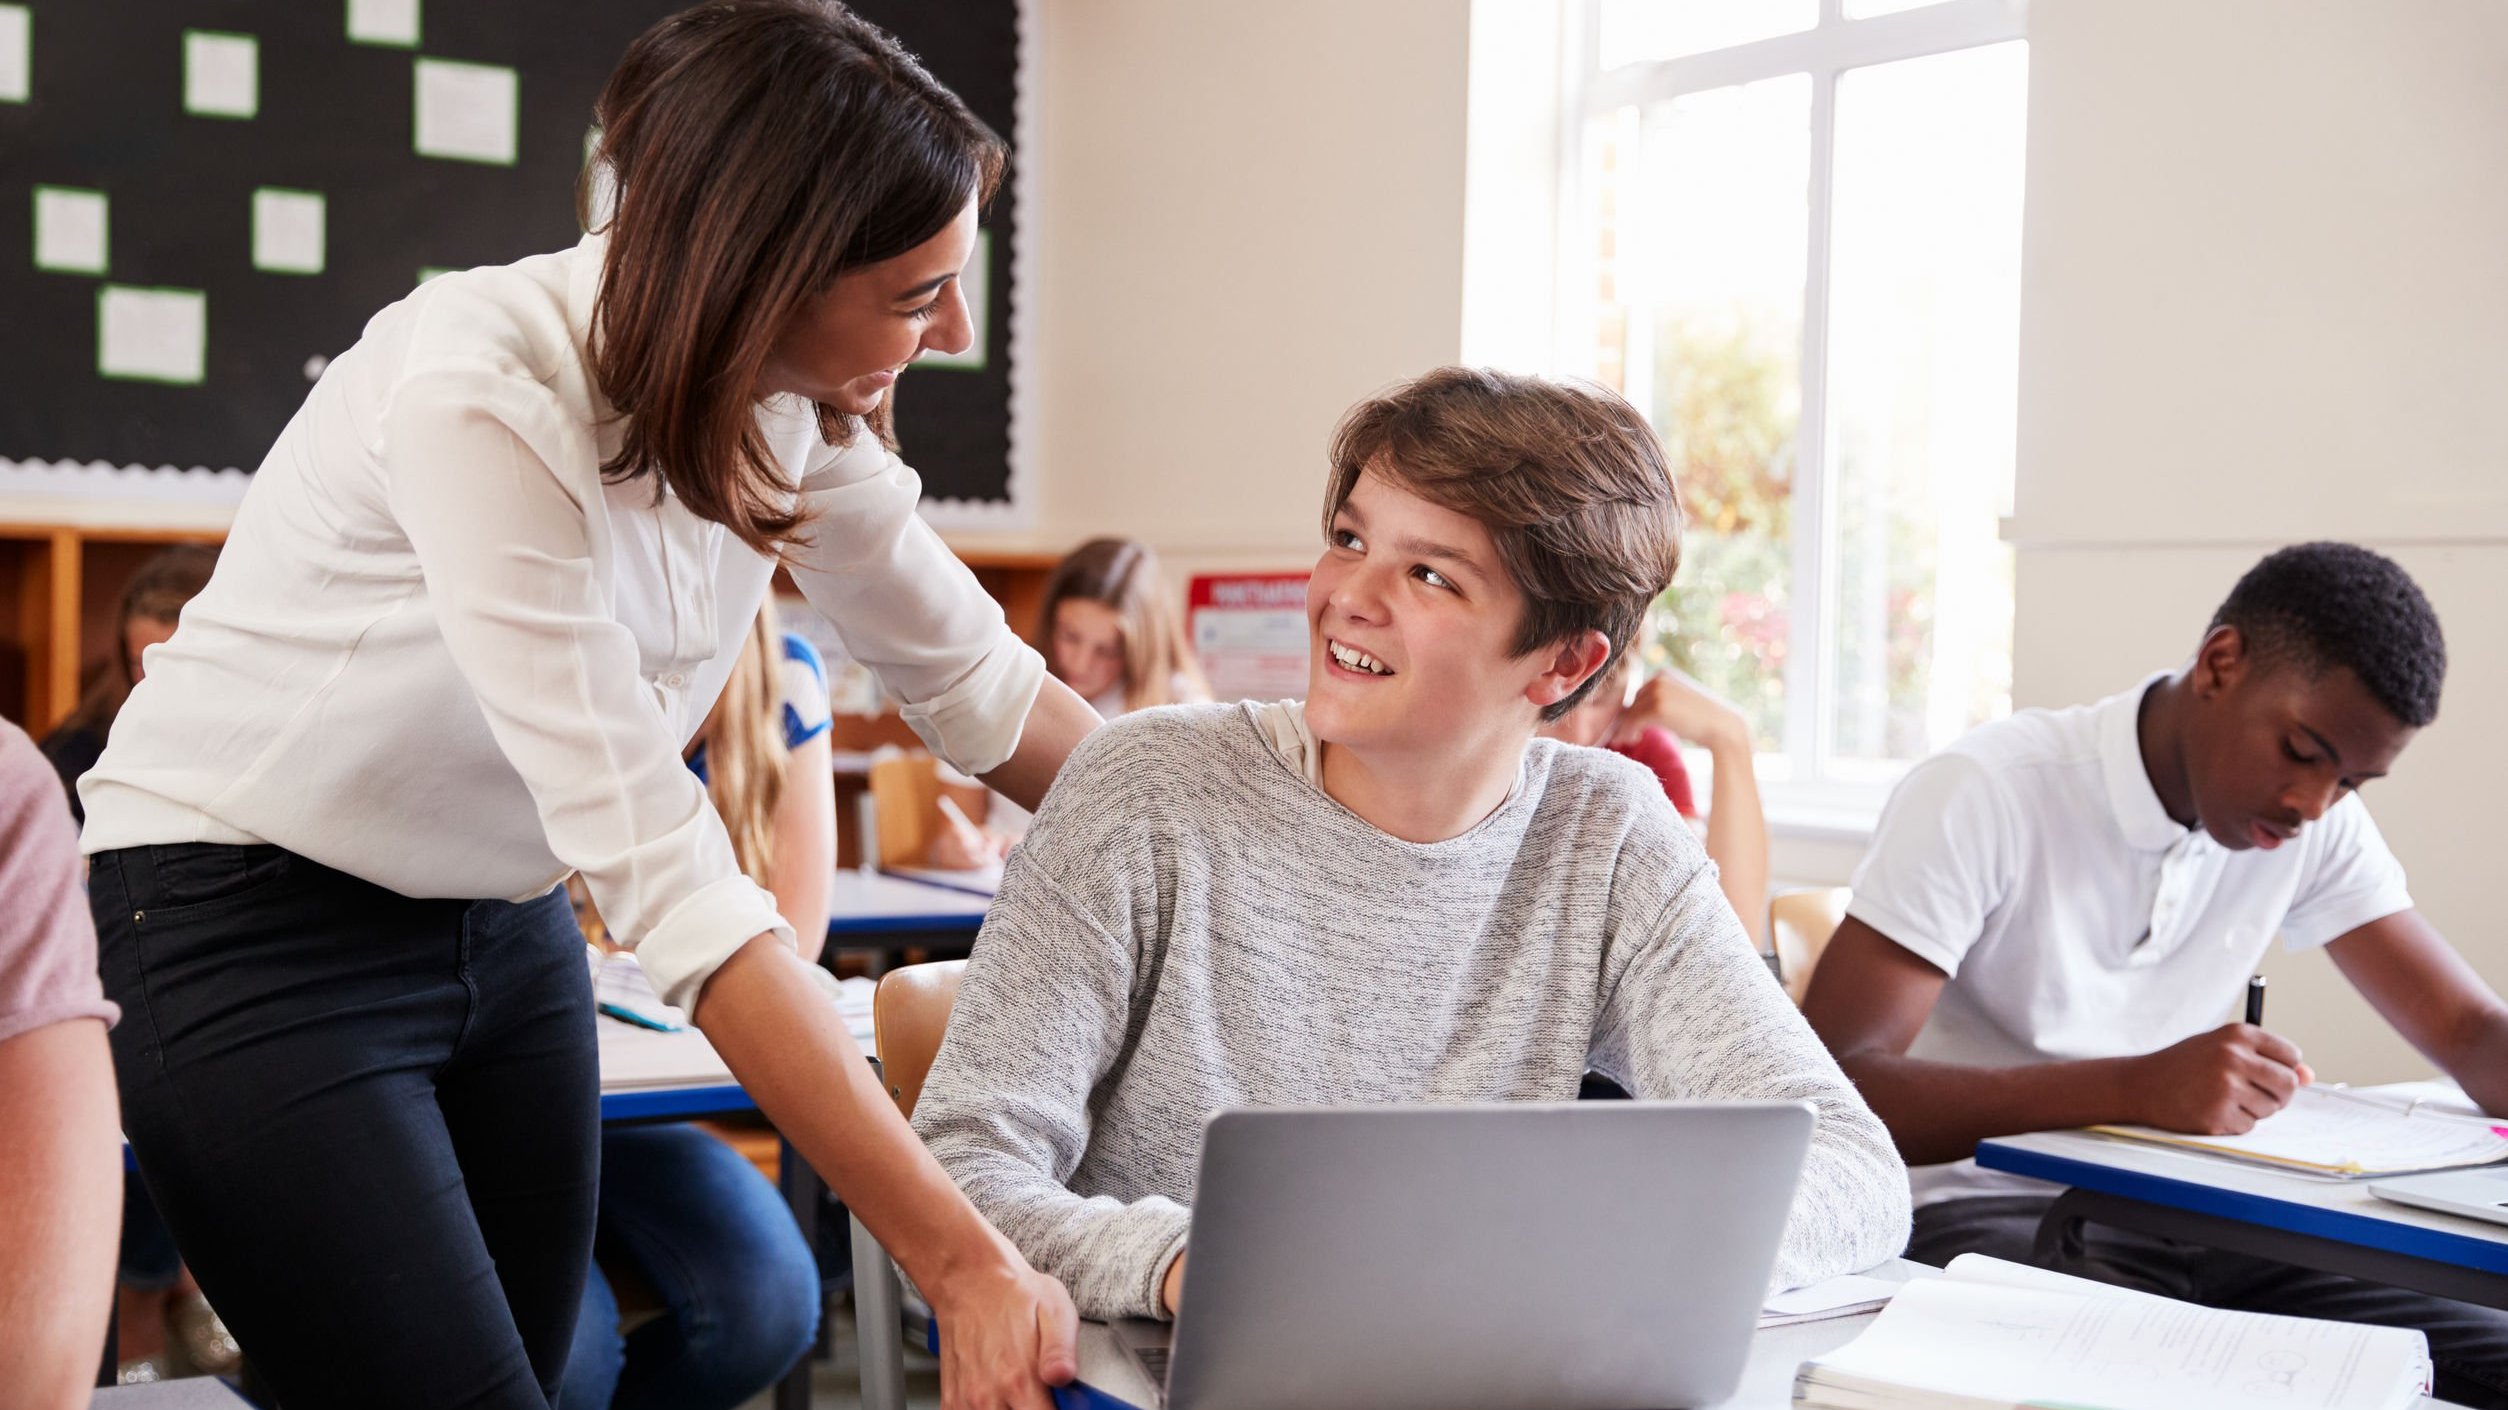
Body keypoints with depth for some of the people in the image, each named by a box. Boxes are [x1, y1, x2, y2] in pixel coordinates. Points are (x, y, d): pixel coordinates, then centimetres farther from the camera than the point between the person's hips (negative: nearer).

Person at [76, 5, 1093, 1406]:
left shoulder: (796, 410, -8)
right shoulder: (481, 398, -30)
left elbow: (982, 687, 5)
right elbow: (672, 881, -35)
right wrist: (964, 1261, -36)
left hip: (503, 926, 7)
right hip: (254, 924, -6)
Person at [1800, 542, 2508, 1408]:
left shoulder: (2319, 823, 5)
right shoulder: (1985, 797, -16)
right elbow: (1826, 1085, -23)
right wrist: (2134, 1087, -34)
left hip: (2183, 1219, 6)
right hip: (1981, 1210, -6)